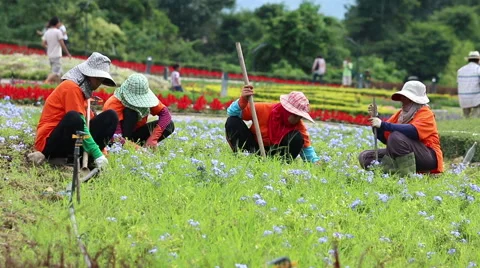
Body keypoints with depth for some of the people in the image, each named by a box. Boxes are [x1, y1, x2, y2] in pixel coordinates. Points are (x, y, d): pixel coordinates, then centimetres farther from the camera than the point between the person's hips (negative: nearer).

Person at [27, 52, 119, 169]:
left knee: (110, 116, 0)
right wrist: (98, 154, -24)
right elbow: (79, 123, -22)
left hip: (74, 140, 9)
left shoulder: (83, 89, 14)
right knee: (73, 118, -39)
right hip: (49, 141, -9)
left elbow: (86, 121, 11)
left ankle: (87, 158, -12)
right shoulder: (71, 87, -15)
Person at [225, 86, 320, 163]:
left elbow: (306, 147, -5)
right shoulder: (263, 109, -20)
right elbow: (231, 113, -19)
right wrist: (243, 100, -38)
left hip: (275, 152, 1)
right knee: (233, 121, -25)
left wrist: (315, 162, -24)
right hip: (254, 149, -1)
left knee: (297, 138, -27)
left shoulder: (298, 125, -13)